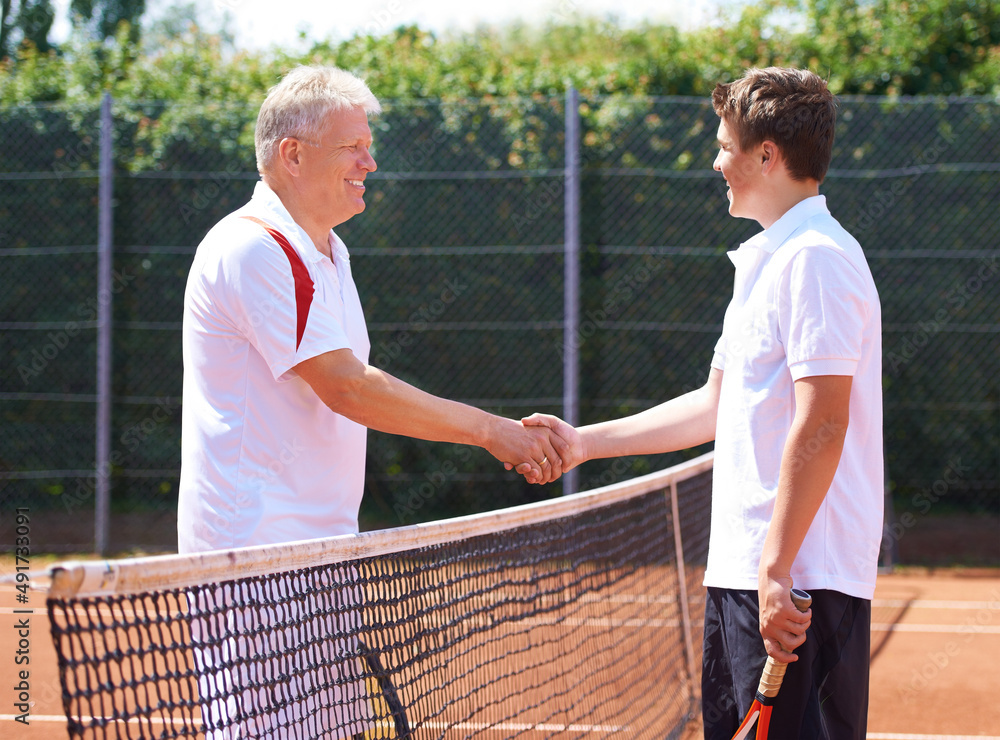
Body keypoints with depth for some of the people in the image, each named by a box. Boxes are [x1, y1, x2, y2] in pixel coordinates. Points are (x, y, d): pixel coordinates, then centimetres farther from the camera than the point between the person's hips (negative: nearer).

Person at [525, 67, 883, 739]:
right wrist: (585, 442, 27)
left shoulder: (816, 258, -13)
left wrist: (777, 571, -24)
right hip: (743, 572, 10)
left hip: (799, 585, -10)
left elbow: (820, 426, -21)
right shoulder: (765, 262, 20)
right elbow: (716, 407, 27)